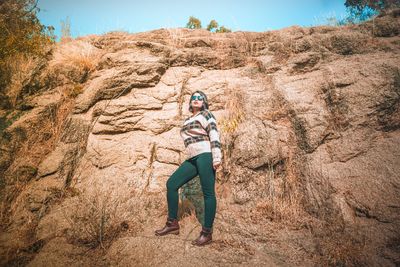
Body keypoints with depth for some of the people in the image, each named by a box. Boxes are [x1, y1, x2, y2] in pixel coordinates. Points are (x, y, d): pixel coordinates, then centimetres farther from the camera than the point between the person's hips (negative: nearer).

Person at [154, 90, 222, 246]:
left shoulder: (206, 114, 5)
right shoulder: (187, 120, 27)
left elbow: (214, 135, -8)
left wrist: (217, 157, -20)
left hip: (205, 156, -8)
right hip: (192, 159, 8)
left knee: (208, 193, -7)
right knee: (171, 183, 0)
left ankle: (207, 233, -3)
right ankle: (172, 223, 7)